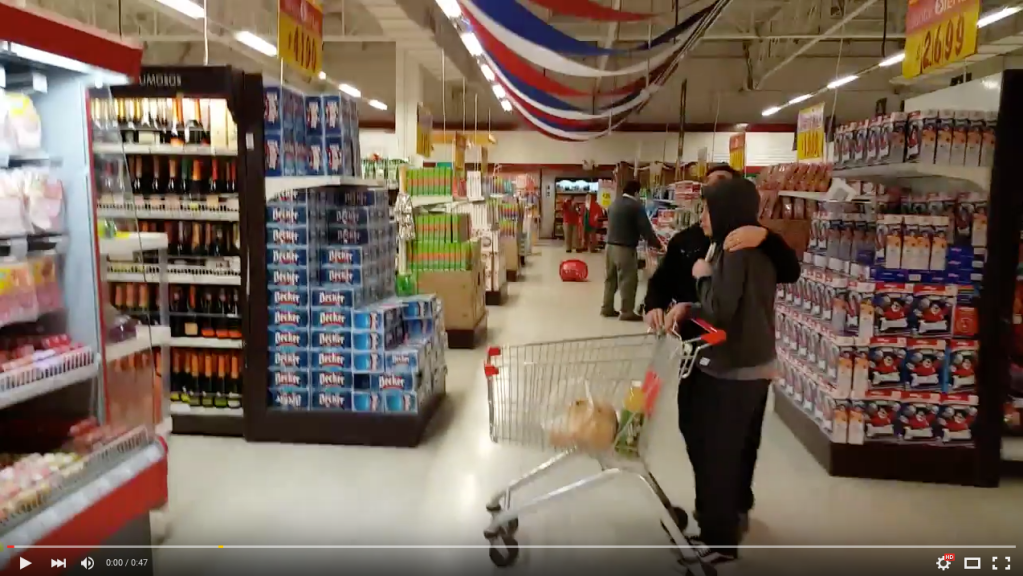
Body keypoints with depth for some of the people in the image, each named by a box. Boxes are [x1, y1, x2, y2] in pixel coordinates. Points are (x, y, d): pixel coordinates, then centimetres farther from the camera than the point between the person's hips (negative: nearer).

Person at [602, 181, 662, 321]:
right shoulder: (636, 205, -13)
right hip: (625, 248, -8)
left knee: (611, 277, 16)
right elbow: (645, 228, -13)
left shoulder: (614, 203, 11)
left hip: (611, 245, 8)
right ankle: (627, 312, 1)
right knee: (628, 280, -1)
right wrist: (657, 244, -2)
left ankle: (607, 308, 21)